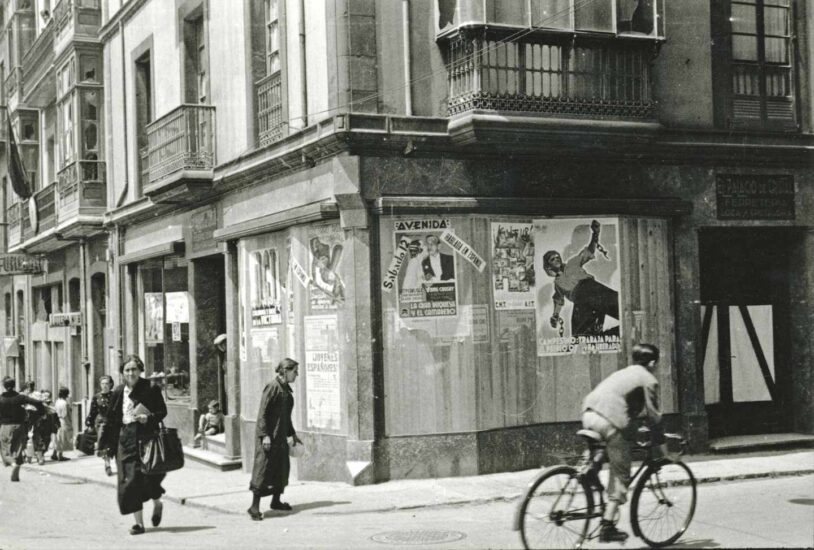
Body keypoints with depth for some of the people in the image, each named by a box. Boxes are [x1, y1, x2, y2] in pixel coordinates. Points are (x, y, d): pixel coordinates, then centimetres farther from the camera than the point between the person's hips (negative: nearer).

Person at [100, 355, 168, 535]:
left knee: (148, 476, -6)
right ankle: (138, 522, 5)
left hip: (146, 437, -3)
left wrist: (149, 417, -17)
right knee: (129, 479, -2)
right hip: (125, 438, 3)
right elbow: (111, 419, 11)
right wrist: (105, 443, 11)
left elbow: (163, 411, 1)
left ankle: (157, 503, 30)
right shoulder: (118, 392, 8)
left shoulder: (150, 389, -2)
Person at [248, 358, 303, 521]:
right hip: (269, 436, -9)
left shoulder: (286, 389, 11)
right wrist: (264, 435, -22)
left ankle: (276, 501, 29)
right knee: (263, 469, -7)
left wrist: (292, 434, 25)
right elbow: (262, 413, -18)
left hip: (281, 436, 9)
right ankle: (254, 506, -3)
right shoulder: (272, 387, -15)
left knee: (282, 468, 15)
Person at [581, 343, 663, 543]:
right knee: (621, 475, 2)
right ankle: (607, 526, -2)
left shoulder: (623, 373, 31)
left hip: (588, 414, 7)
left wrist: (632, 433, 44)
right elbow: (654, 416, 6)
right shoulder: (649, 380, 9)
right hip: (610, 421, -7)